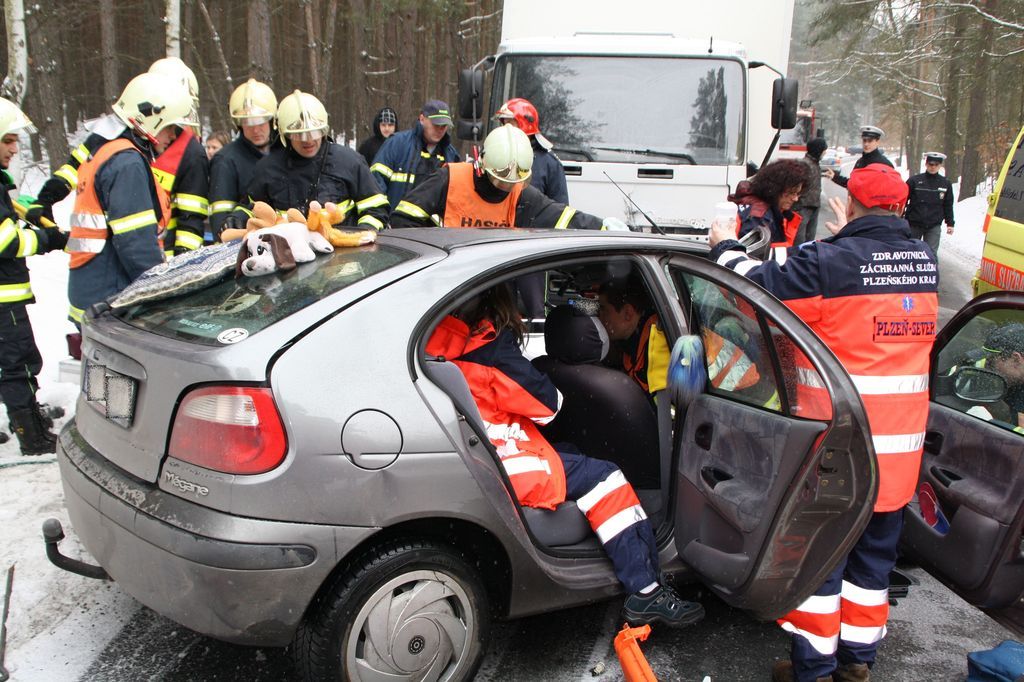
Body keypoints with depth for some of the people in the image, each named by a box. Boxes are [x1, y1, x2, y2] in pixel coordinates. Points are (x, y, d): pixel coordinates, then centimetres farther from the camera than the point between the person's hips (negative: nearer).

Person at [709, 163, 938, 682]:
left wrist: (724, 248, 8)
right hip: (901, 444, 6)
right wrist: (846, 240, 37)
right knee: (875, 552, 18)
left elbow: (762, 286, -10)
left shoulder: (834, 261, -17)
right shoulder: (924, 262, 4)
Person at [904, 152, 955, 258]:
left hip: (934, 226, 1)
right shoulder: (914, 180, -5)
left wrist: (950, 223, 8)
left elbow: (948, 205, 11)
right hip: (914, 224, 0)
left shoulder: (945, 183, 4)